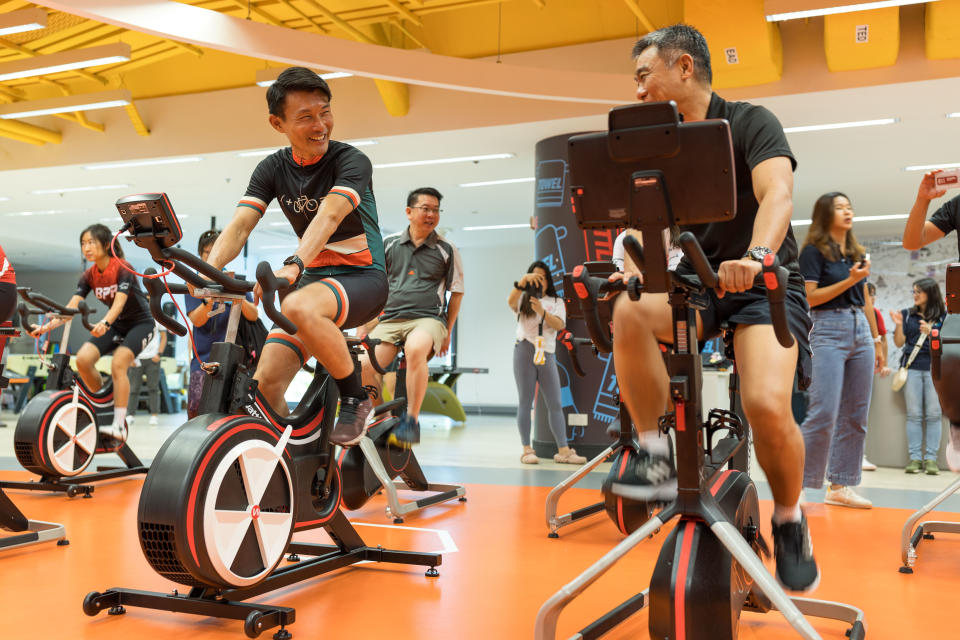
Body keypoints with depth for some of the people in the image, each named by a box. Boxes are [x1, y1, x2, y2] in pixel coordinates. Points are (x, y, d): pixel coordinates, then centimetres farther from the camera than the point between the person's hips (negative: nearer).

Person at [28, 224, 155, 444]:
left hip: (140, 323, -6)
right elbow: (71, 307, -11)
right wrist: (46, 326, -27)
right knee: (82, 359, -14)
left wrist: (104, 323, -52)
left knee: (118, 364, -26)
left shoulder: (123, 268, -20)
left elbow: (119, 302, -34)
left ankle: (119, 427, -23)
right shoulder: (90, 275, -2)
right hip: (116, 325, 6)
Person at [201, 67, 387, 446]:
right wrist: (209, 269, -30)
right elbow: (240, 224, -10)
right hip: (313, 278, 5)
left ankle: (356, 399, -17)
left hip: (361, 277, -5)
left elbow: (328, 216, -30)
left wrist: (293, 265, -48)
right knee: (263, 385, -8)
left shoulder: (351, 161, -12)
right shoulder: (272, 169, 3)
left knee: (298, 308, -38)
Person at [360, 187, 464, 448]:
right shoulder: (389, 244, 13)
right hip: (390, 319, 3)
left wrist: (447, 333, 11)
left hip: (428, 318, -2)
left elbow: (456, 291, 14)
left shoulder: (447, 249, 9)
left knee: (415, 348, -38)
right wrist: (367, 324, 16)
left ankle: (411, 421, -26)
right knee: (364, 365, -24)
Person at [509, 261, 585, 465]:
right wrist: (523, 280, -28)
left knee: (555, 404, 0)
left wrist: (542, 312, -18)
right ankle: (527, 450, 0)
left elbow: (560, 325, -2)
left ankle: (563, 450, -1)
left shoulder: (556, 302, 15)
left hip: (547, 354, 2)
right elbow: (510, 301, -14)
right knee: (525, 402, -1)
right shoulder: (524, 299, 10)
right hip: (525, 351, -2)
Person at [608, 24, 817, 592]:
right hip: (694, 281, 4)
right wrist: (634, 269, -18)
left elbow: (777, 192, -24)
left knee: (767, 405, -28)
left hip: (766, 285, -4)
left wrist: (756, 256, -44)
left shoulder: (751, 123, -6)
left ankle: (790, 520, 2)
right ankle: (657, 459, -17)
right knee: (629, 312, -30)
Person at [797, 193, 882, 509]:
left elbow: (865, 300, 21)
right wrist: (849, 280, -15)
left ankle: (840, 487, 12)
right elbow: (809, 297, -10)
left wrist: (877, 341, 18)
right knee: (824, 414, -14)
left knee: (855, 416, 5)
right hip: (829, 330, -7)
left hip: (861, 331, 7)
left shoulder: (857, 254, 17)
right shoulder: (814, 251, -2)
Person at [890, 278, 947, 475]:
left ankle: (931, 459, 0)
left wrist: (931, 332, -12)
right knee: (914, 414, 0)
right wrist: (899, 325, -6)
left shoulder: (943, 316, 7)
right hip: (912, 368, 1)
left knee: (934, 414, -3)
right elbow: (899, 343, 9)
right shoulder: (908, 314, 12)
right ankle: (915, 458, 1)